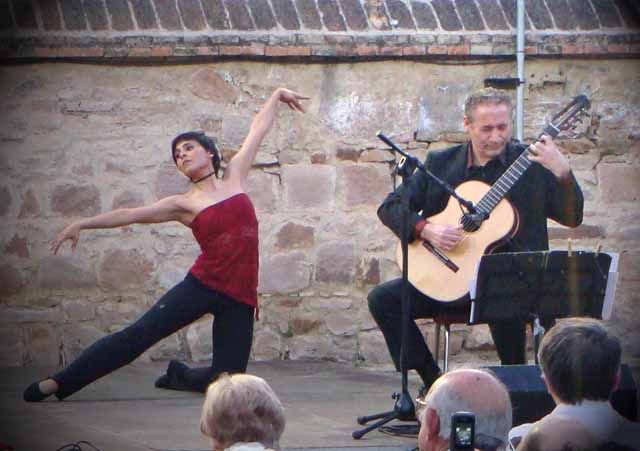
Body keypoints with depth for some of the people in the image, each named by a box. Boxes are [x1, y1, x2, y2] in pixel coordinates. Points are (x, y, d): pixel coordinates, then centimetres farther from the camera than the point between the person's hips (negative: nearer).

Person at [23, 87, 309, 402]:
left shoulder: (234, 177, 11)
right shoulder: (184, 204, 6)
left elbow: (259, 130, 18)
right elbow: (130, 215, 2)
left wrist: (277, 95, 22)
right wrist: (81, 224, -5)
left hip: (238, 298, 2)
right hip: (203, 285, -2)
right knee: (139, 334, -14)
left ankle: (179, 376, 31)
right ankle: (59, 382, -12)